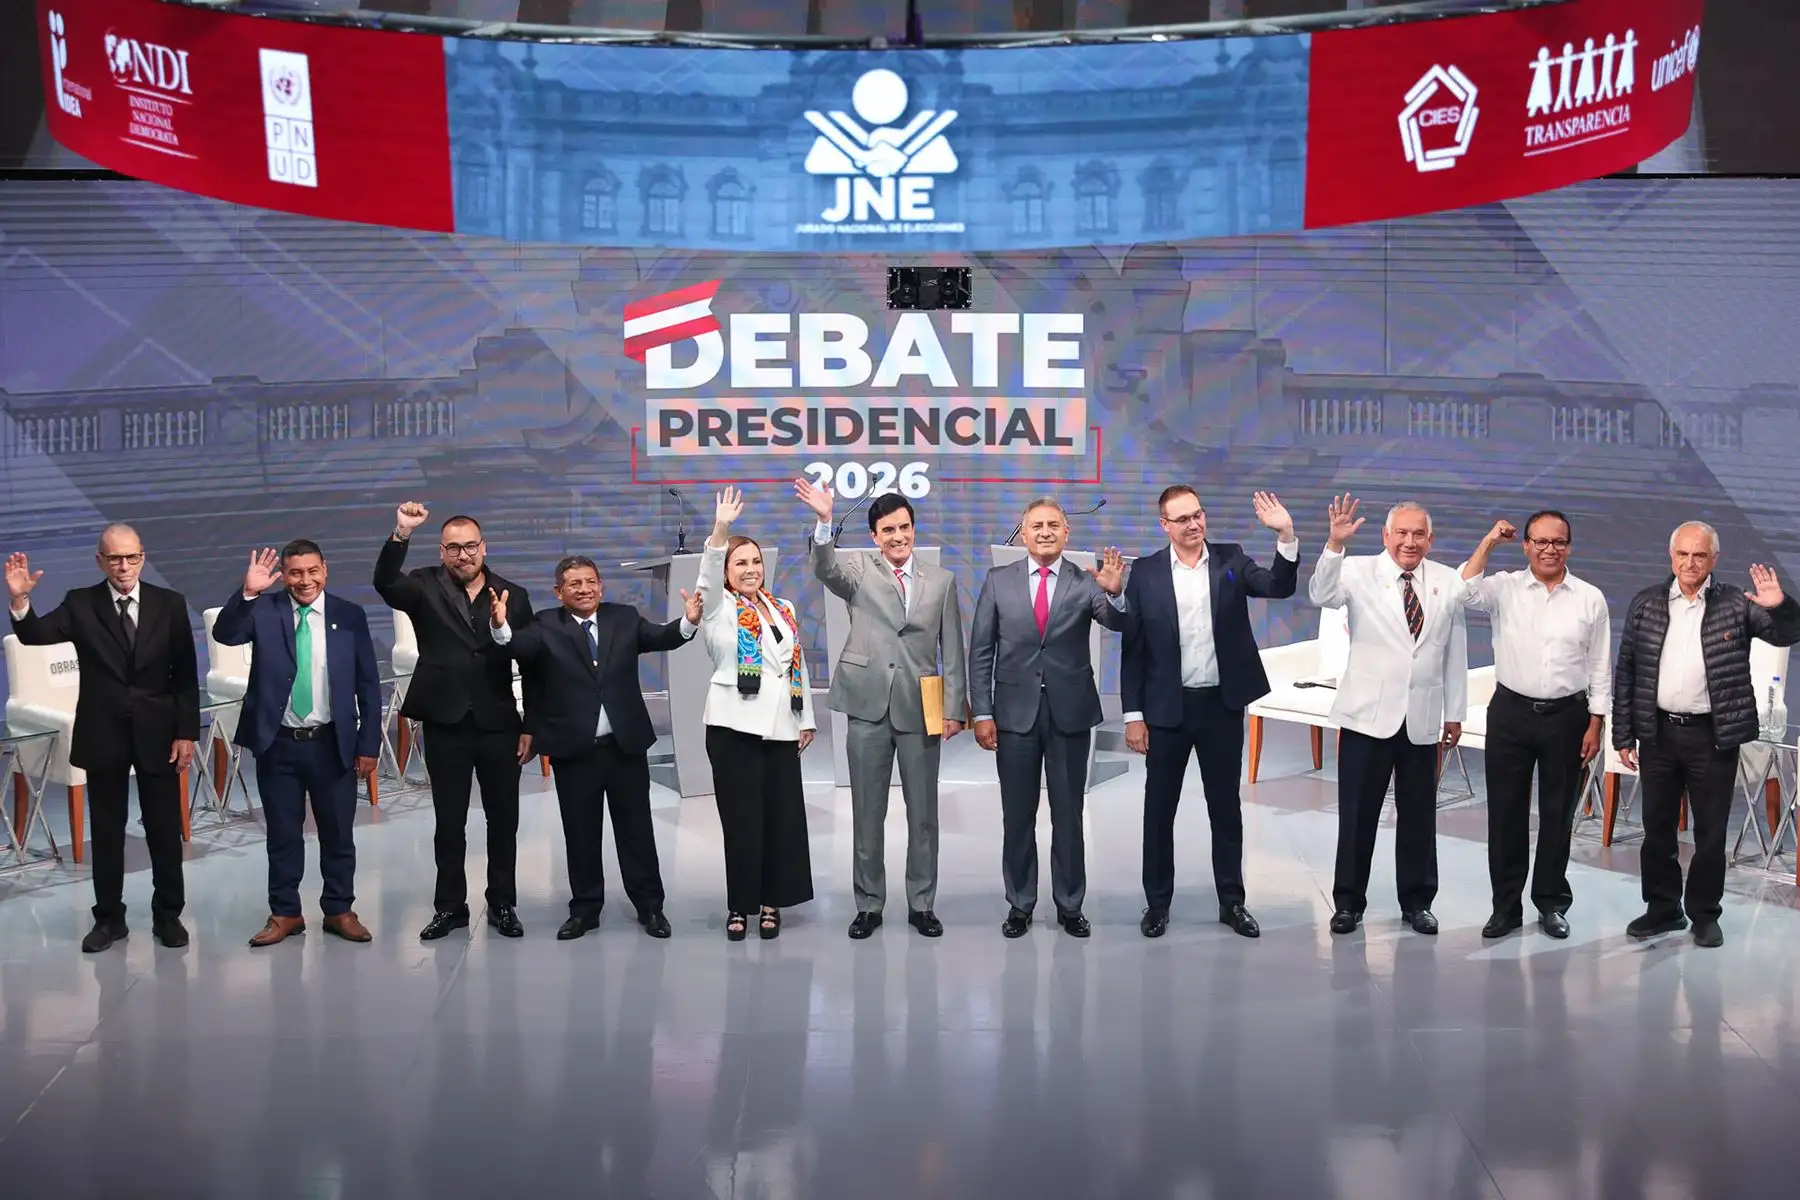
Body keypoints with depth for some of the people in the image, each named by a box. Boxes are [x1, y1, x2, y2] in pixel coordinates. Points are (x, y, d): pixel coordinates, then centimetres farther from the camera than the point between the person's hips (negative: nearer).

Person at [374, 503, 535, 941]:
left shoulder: (513, 596, 3)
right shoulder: (425, 588, 2)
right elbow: (385, 582, -20)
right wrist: (401, 534, -33)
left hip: (499, 724, 1)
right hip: (445, 724, -1)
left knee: (503, 820, 9)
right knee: (449, 822, 9)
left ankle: (502, 904, 22)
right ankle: (450, 906, 21)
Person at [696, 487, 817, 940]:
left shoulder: (784, 610, 13)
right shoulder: (719, 607, 1)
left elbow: (799, 665, 16)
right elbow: (709, 575, -20)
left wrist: (806, 719, 12)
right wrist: (720, 529, -35)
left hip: (781, 727, 4)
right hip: (734, 726, -4)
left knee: (782, 817, 4)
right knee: (742, 819, -2)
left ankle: (771, 902, 14)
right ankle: (739, 904, 7)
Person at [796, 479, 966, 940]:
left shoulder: (941, 581, 7)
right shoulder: (859, 572, 4)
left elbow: (952, 651, 7)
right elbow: (826, 569, -20)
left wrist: (953, 708, 0)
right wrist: (824, 523, -38)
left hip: (921, 710, 1)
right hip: (868, 708, -1)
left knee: (923, 814, 8)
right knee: (867, 814, 7)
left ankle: (921, 904, 20)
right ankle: (868, 905, 18)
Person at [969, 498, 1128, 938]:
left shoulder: (1085, 584, 0)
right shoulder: (999, 581, 2)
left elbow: (1117, 622, -17)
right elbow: (980, 651, 2)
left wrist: (1115, 593, -38)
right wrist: (981, 712, -4)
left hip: (1069, 713, 0)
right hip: (1015, 712, 1)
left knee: (1068, 816, 9)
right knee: (1017, 817, 9)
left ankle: (1069, 905, 20)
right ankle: (1020, 905, 21)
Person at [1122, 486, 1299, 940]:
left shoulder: (1231, 560, 2)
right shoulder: (1145, 572, -3)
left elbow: (1280, 587, -12)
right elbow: (1133, 649, -2)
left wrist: (1286, 536, -26)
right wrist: (1133, 715, -5)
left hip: (1222, 704, 1)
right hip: (1166, 708, -1)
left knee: (1226, 807, 10)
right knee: (1159, 809, 7)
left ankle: (1232, 902, 22)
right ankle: (1157, 903, 20)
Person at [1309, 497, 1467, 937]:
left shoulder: (1448, 582, 5)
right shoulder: (1360, 573, -3)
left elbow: (1456, 651, 9)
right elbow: (1322, 594, -24)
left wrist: (1455, 712, 11)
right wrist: (1335, 545, -38)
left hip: (1423, 720, 2)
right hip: (1368, 716, -2)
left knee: (1418, 816, 11)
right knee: (1357, 814, 4)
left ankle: (1417, 902, 24)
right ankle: (1348, 902, 16)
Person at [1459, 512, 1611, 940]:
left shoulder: (1590, 599, 2)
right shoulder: (1505, 588, 0)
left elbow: (1600, 667, 4)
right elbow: (1465, 591, -20)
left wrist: (1595, 725, 0)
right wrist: (1488, 542, -16)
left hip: (1567, 716, 0)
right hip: (1511, 712, 0)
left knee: (1558, 813, 9)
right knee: (1505, 811, 5)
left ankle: (1551, 903, 22)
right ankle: (1506, 905, 15)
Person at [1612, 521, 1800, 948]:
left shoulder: (1735, 605, -3)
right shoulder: (1645, 604, 2)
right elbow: (1625, 672, 4)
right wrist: (1623, 735, 1)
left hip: (1713, 736, -2)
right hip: (1658, 734, 2)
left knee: (1711, 832, 7)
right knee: (1657, 828, 11)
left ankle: (1705, 914, 20)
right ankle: (1663, 908, 25)